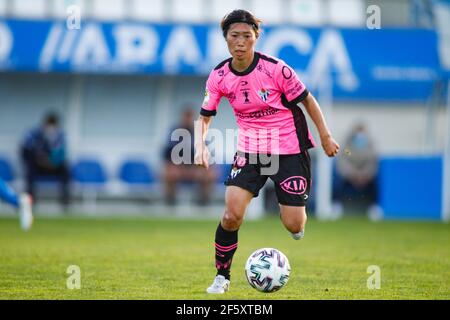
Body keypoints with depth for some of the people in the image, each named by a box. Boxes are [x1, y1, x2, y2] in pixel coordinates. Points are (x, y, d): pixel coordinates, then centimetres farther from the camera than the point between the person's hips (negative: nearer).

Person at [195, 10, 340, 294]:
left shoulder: (275, 68, -17)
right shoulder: (219, 76, -7)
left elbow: (307, 100, -5)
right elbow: (205, 116, 4)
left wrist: (326, 137, -3)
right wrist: (200, 144, -15)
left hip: (289, 150, -2)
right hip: (250, 150, 2)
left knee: (294, 226, -4)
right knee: (232, 215, -16)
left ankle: (294, 208, 36)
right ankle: (222, 277, 4)